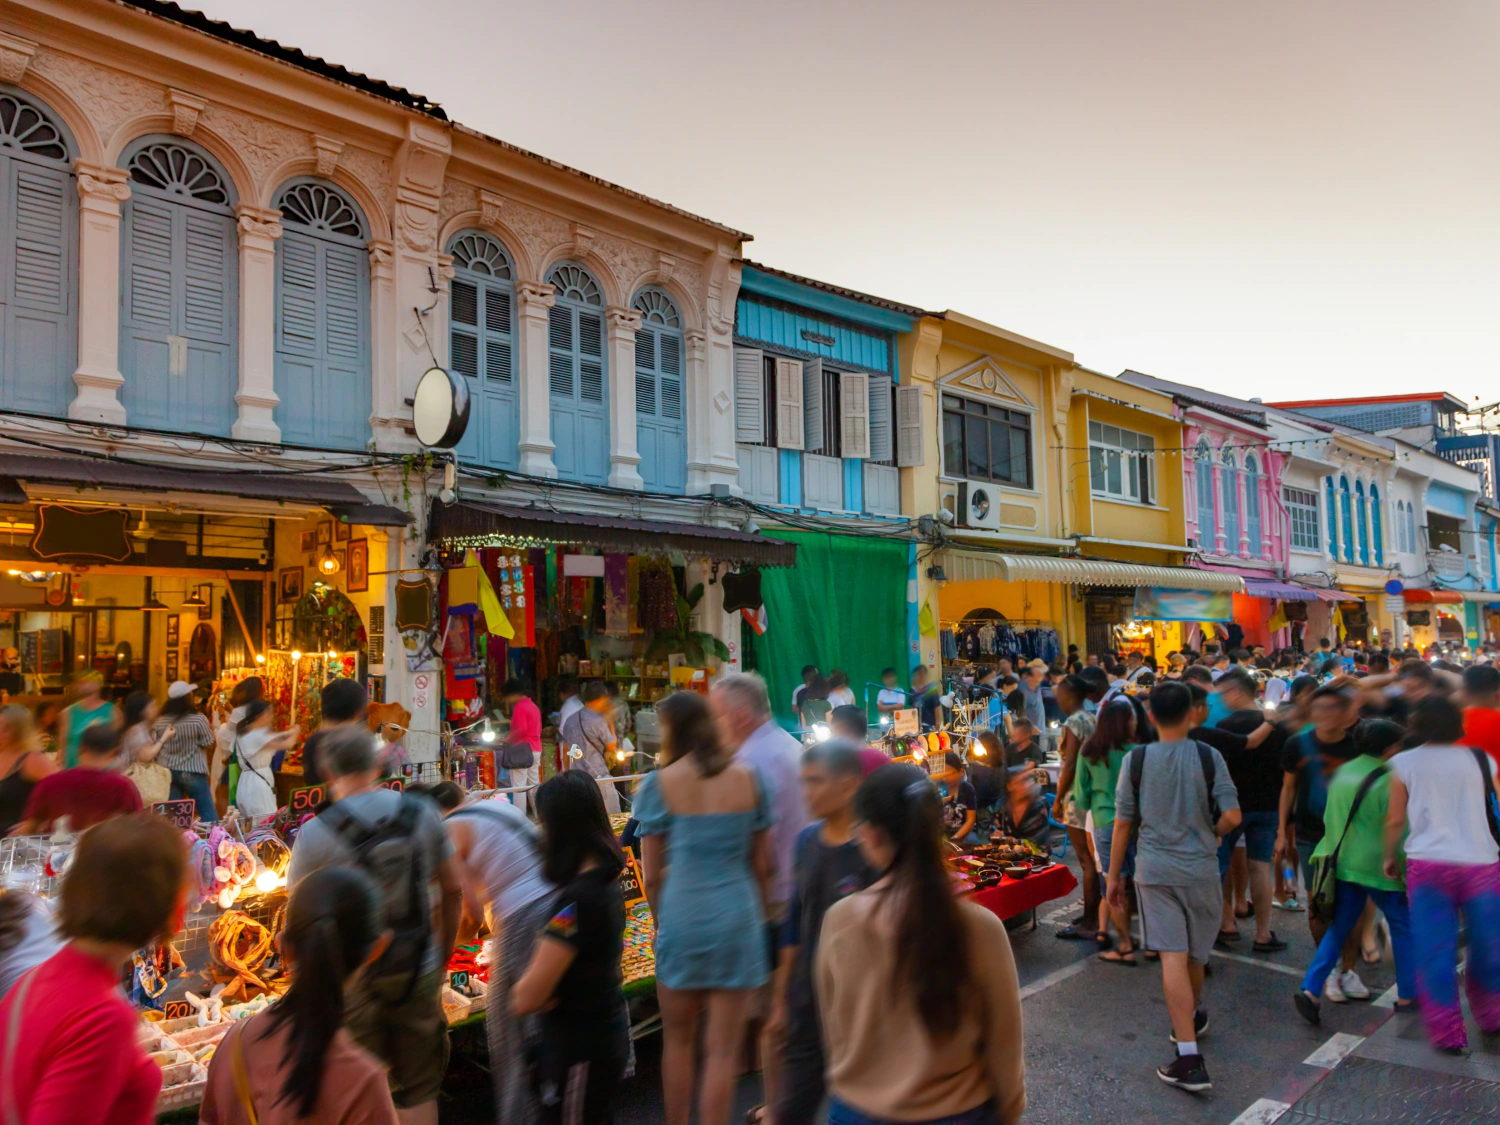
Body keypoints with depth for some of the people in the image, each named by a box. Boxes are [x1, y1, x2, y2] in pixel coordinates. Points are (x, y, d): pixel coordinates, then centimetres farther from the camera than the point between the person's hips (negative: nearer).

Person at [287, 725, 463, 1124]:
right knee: (418, 1091, 18)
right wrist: (444, 955, 13)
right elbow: (453, 890, 0)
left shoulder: (314, 834, -15)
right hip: (419, 975, 2)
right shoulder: (422, 813, -7)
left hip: (352, 983, -2)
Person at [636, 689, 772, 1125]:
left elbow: (651, 875, -2)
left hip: (682, 914, -1)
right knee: (723, 1049, 9)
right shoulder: (749, 776, -1)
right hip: (738, 916, 1)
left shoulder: (659, 785, -7)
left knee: (678, 1039, 19)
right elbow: (762, 863, 4)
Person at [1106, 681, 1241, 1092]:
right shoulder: (1208, 757, -6)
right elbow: (1232, 816, -10)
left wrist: (1114, 876, 7)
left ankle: (1189, 1059, -9)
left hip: (1154, 870, -1)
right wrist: (1210, 834, 12)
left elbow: (1122, 823, -2)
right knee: (1194, 954, 20)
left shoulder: (1136, 760, -5)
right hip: (1200, 869, 1)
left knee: (1172, 957, -5)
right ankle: (1193, 1017, 45)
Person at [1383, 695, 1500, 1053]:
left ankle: (1447, 1033, 6)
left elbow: (1395, 819, 4)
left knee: (1435, 951, 4)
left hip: (1427, 864, -2)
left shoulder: (1405, 763, 2)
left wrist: (1389, 856, 18)